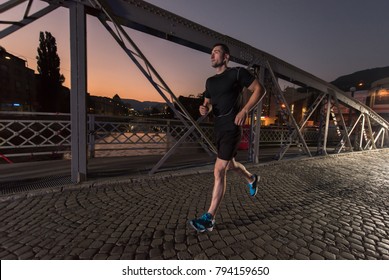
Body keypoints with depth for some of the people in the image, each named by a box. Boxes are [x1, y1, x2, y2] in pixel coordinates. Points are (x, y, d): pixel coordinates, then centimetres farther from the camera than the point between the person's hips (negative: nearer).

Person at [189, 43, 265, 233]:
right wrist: (205, 109, -3)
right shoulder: (210, 81, 15)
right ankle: (252, 179, 53)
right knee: (230, 165, 22)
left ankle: (209, 218, -2)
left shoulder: (237, 73, -3)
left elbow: (259, 89, -3)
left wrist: (245, 110, -15)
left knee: (219, 171, -12)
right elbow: (208, 103, 22)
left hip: (232, 128, -8)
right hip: (218, 129, 8)